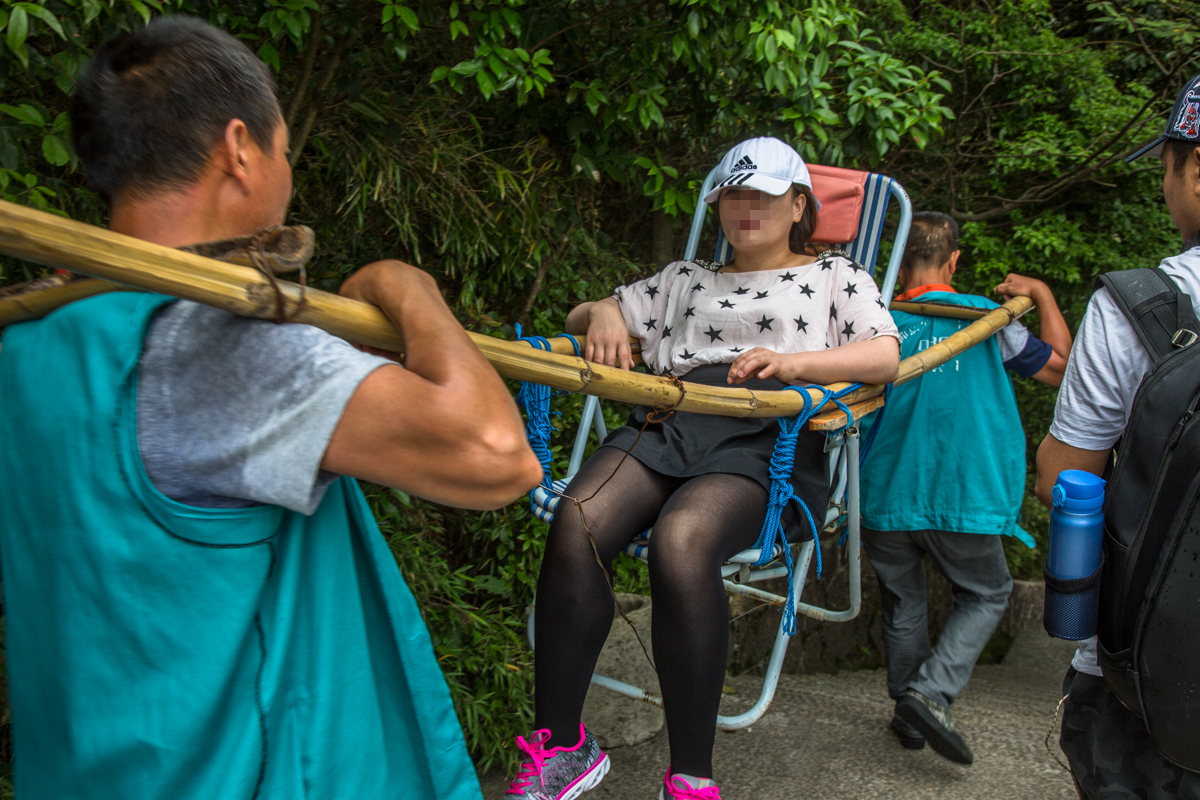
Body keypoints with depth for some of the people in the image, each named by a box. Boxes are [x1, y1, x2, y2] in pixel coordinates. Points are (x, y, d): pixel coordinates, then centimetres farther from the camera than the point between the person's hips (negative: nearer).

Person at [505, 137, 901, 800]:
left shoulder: (834, 276, 24)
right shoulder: (685, 280, 33)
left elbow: (885, 355, 6)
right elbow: (581, 317, 32)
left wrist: (791, 362, -11)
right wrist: (603, 313, 6)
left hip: (767, 435, -3)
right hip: (670, 421, 4)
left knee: (680, 540, -37)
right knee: (575, 525, -29)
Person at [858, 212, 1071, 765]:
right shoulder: (986, 319, -4)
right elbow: (1062, 367, 9)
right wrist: (1041, 294, 16)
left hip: (885, 497, 2)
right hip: (960, 497, -2)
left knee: (902, 603, 18)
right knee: (985, 595, 17)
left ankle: (909, 716, 28)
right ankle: (931, 694, -1)